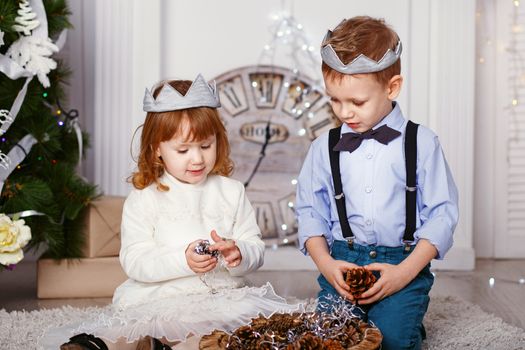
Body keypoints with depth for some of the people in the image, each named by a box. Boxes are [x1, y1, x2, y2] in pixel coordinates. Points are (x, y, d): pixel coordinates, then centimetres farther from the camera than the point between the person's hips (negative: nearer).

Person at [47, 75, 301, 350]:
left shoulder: (232, 192, 11)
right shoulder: (143, 198, 2)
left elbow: (256, 250, 9)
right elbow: (133, 261, -7)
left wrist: (238, 254, -16)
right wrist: (183, 261, -23)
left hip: (221, 295, 3)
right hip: (159, 298, -3)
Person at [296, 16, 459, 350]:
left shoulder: (421, 143, 1)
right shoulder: (325, 148, 8)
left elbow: (442, 213, -1)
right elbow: (310, 212, 11)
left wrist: (405, 272, -11)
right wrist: (326, 264, -6)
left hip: (405, 262, -2)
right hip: (342, 261, 2)